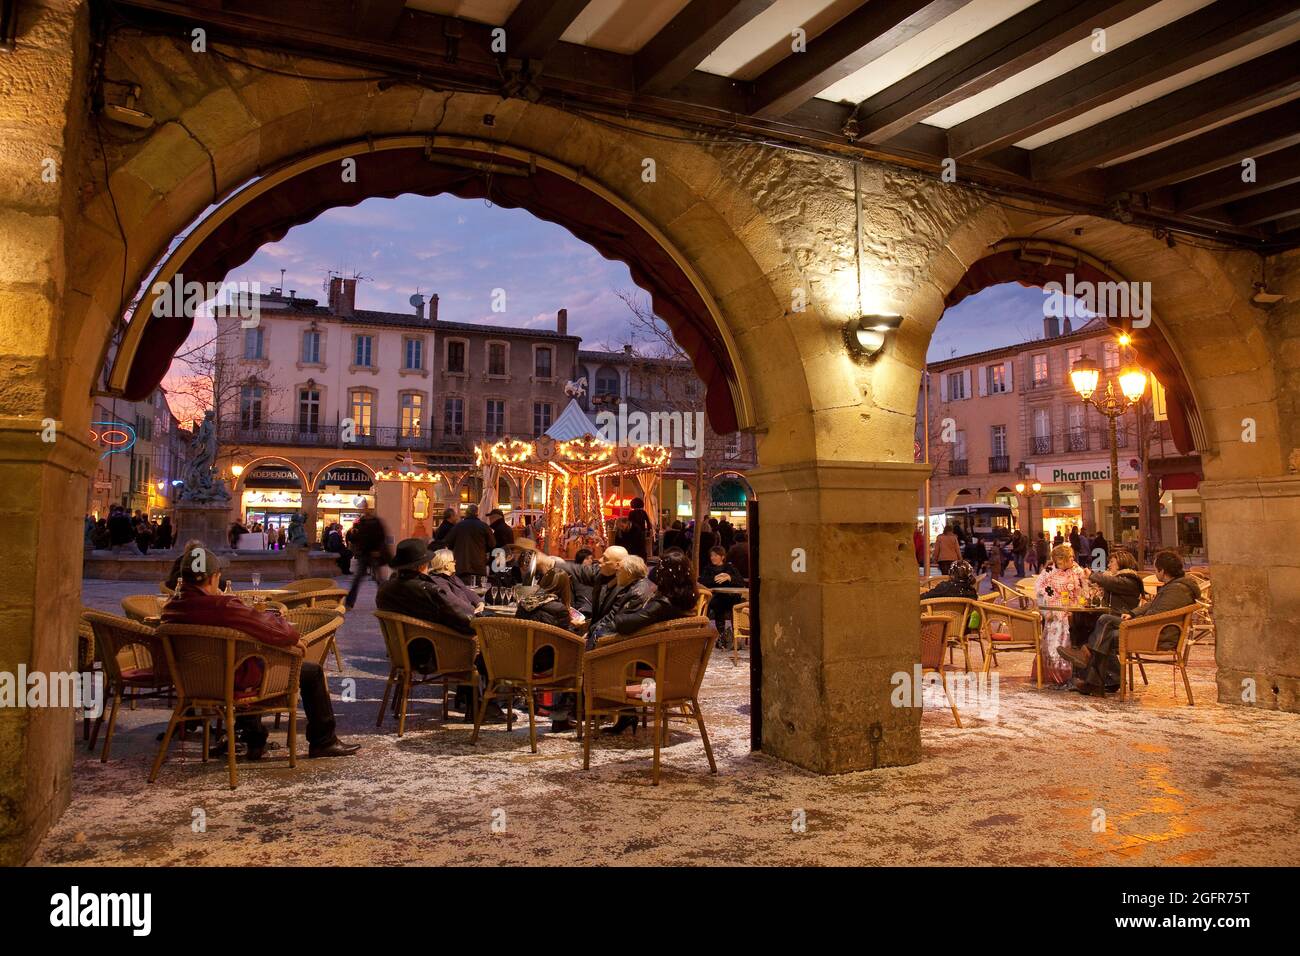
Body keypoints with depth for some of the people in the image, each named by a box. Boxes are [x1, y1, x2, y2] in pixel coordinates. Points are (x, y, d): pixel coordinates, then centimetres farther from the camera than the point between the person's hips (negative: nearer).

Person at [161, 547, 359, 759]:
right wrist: (271, 616, -8)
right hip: (235, 683, -7)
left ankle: (254, 741, 41)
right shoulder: (224, 608, -34)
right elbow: (288, 635, -28)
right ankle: (323, 741, 20)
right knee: (313, 672, 8)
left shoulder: (170, 609, -11)